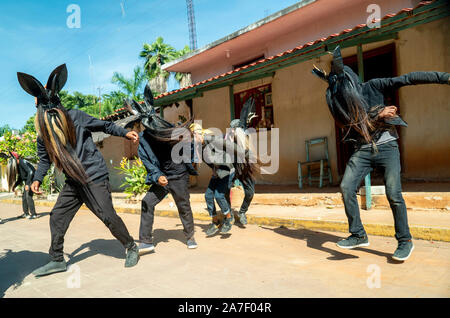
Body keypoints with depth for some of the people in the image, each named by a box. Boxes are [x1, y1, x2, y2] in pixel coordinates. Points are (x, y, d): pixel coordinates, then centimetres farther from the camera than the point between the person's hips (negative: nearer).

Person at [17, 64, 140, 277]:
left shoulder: (75, 117, -5)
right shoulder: (43, 132, 7)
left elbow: (104, 126, 4)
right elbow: (45, 159, 17)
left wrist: (125, 133, -4)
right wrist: (37, 179, 4)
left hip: (95, 176, -6)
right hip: (73, 182, 6)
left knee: (107, 216, -7)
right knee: (57, 217, 8)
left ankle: (131, 248, 12)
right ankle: (57, 261, 25)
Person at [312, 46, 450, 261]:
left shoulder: (372, 87, 1)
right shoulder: (336, 99, 6)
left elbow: (407, 79, -2)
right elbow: (352, 124, 0)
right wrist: (379, 115, -9)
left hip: (386, 146, -2)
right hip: (362, 150, 2)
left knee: (393, 193, -10)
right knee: (346, 187, -14)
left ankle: (405, 241, 8)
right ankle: (358, 235, 0)